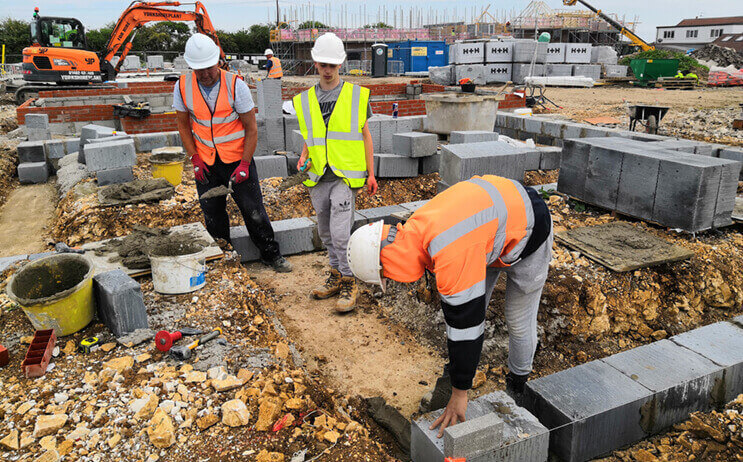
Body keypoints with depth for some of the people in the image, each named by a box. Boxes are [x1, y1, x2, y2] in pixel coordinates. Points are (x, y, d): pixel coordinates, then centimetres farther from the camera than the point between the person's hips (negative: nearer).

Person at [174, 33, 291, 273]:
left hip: (237, 158, -3)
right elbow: (184, 125, 7)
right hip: (206, 163, 3)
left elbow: (251, 128, -9)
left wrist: (244, 164, -15)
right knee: (213, 215, 10)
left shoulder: (235, 85, -13)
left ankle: (271, 254, 17)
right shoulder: (182, 87, -5)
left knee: (253, 210, 1)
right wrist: (194, 158, -2)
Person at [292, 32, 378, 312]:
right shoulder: (305, 99, 10)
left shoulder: (357, 95, 2)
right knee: (326, 233, 14)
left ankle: (349, 283, 3)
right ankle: (337, 276, 31)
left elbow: (365, 135, 5)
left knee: (340, 232, -13)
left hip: (345, 175, -4)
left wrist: (371, 173, 1)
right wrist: (304, 157, -1)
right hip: (318, 177, 5)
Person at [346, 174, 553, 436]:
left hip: (528, 232, -7)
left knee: (518, 321, 6)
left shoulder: (453, 256, -42)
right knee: (458, 308, 8)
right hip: (493, 222, 8)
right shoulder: (415, 231, -13)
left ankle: (518, 385, 33)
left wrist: (459, 393, -24)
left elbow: (467, 324, -35)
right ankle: (453, 373, 28)